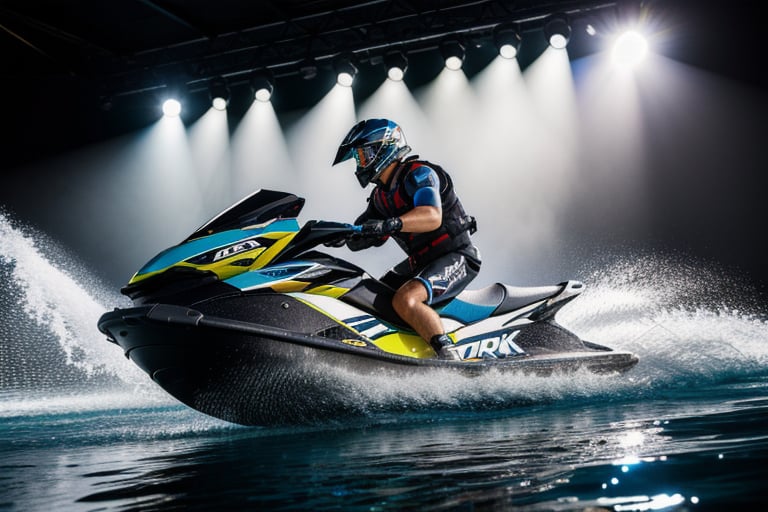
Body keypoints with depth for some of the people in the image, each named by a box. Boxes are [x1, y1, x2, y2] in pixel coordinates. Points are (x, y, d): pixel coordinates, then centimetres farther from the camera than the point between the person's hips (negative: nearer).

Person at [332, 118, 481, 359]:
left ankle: (450, 358, -34)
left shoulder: (418, 173, -16)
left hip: (455, 257, -10)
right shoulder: (380, 195, 12)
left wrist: (391, 223, -50)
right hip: (419, 261, 10)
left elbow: (432, 217, -34)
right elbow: (362, 237, 9)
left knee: (404, 299, -33)